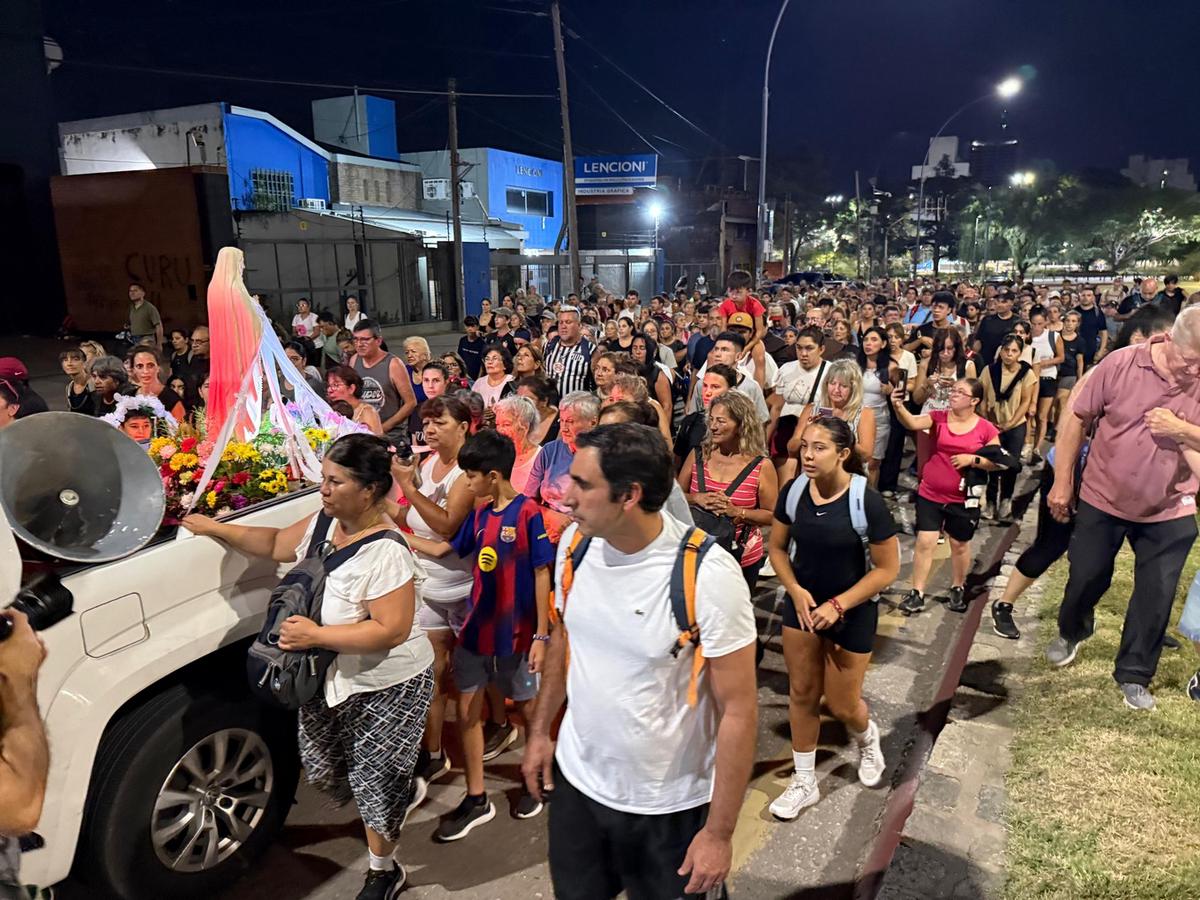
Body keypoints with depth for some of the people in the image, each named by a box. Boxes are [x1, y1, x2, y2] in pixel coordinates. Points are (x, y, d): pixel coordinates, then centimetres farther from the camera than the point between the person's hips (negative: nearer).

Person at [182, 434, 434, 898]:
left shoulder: (385, 552, -31)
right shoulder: (323, 523, -6)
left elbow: (391, 630, -32)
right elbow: (277, 543, 13)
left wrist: (315, 635, -28)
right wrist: (215, 528, 8)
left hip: (387, 686, -8)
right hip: (330, 678, 8)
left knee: (373, 784, 9)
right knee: (320, 769, 23)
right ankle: (402, 790, 49)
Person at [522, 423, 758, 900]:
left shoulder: (707, 575, -26)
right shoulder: (574, 542, -9)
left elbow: (738, 708, -18)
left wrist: (719, 833, -14)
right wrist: (540, 730, 9)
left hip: (669, 803, -4)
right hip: (575, 777, 5)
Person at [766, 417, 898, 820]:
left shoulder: (867, 501, -22)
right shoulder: (793, 492, -10)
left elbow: (888, 568, -16)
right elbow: (777, 548, 3)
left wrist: (838, 605, -21)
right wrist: (796, 591, -13)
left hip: (852, 611, -3)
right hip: (802, 605, 4)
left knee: (841, 703, 8)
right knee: (801, 694, 11)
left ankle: (867, 738, 45)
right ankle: (804, 781, 29)